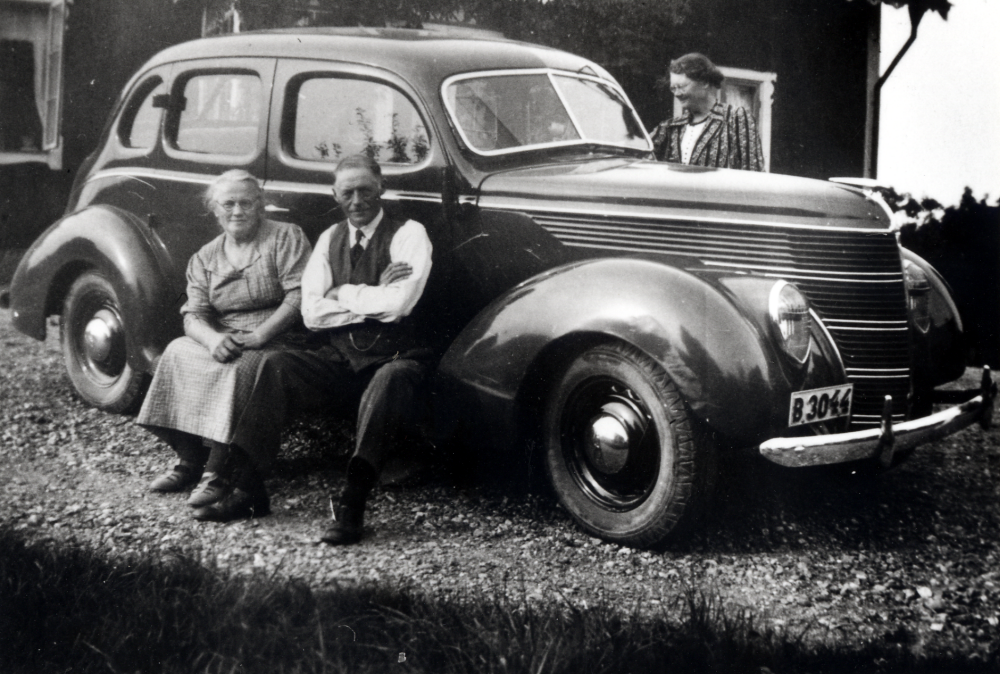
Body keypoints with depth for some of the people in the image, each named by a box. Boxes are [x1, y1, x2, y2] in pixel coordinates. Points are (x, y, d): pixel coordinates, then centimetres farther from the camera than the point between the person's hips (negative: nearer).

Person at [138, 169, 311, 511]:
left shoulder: (286, 237, 1)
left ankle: (218, 472, -29)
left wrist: (259, 335, -20)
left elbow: (299, 296, -10)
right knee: (176, 353, -21)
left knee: (239, 368, -34)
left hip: (278, 339, -5)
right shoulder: (204, 258, 15)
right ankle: (191, 458, -11)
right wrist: (213, 339, -19)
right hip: (222, 341, 5)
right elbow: (193, 315, 5)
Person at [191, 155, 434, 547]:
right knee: (276, 367, -18)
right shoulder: (330, 239, 12)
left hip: (396, 359, -5)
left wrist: (343, 293, -6)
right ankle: (248, 489, -17)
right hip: (340, 360, 5)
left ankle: (352, 506, -38)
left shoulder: (408, 235, -3)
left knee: (389, 381, -38)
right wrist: (372, 298, -9)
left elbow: (398, 304, -20)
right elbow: (312, 313, 0)